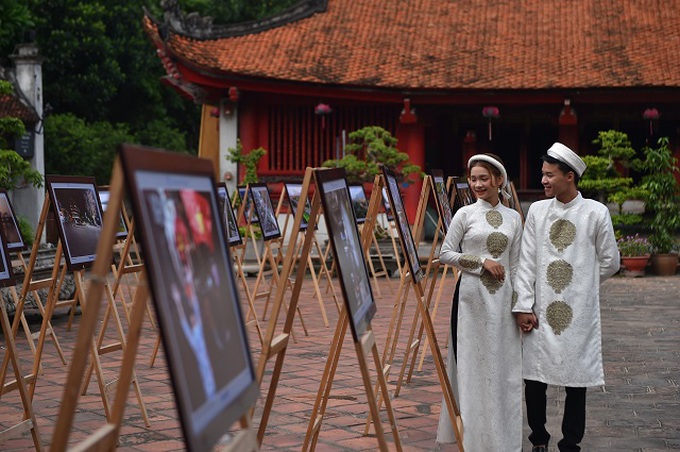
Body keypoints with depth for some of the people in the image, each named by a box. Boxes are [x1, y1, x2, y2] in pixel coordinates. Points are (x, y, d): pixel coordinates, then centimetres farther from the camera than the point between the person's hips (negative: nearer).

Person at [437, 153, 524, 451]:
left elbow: (515, 265, 11)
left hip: (502, 298, 3)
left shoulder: (513, 218, 9)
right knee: (472, 364, 0)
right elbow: (445, 254, -2)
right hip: (471, 296, -3)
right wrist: (482, 262, -12)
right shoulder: (465, 214, 1)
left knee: (502, 366, 5)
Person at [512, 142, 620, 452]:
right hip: (540, 312, 2)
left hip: (579, 313, -2)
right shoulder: (537, 211, 3)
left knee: (576, 381, 6)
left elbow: (610, 263, 6)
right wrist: (523, 306, -4)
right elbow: (526, 262, 2)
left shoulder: (596, 213, -3)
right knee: (534, 379, 6)